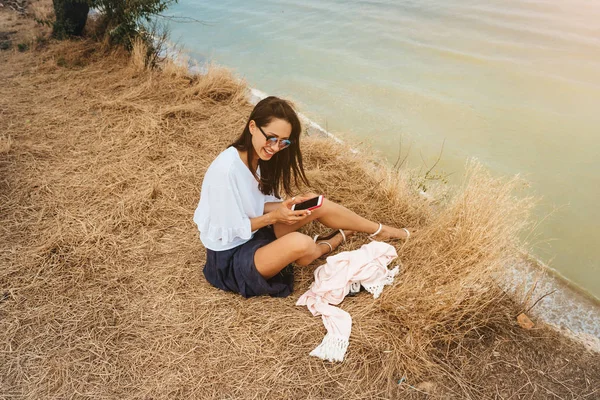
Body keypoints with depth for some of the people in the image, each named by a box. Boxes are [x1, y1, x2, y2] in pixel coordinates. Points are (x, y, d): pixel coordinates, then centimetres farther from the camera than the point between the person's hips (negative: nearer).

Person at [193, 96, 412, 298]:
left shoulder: (257, 158, -3)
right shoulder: (226, 169, -29)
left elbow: (256, 204, 5)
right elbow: (228, 231, -22)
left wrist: (288, 205, -12)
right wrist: (273, 217, -25)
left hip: (253, 232, 8)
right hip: (230, 258, -8)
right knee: (299, 243, -34)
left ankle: (379, 231, 17)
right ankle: (329, 243, 5)